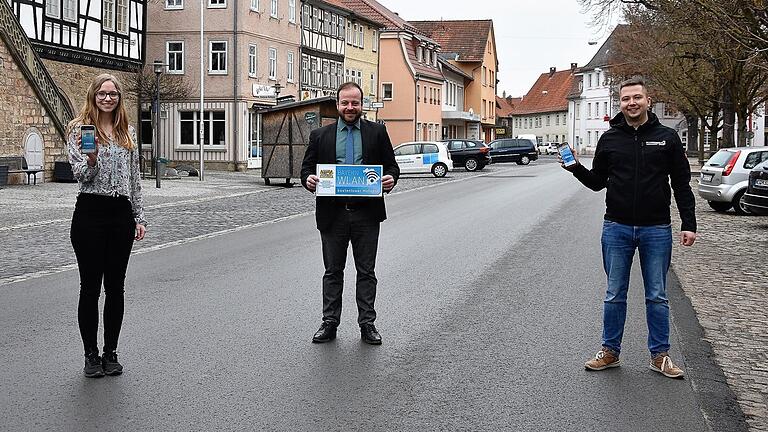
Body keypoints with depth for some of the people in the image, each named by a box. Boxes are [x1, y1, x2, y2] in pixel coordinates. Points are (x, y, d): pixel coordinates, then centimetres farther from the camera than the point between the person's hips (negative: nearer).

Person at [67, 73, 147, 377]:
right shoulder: (80, 129, -1)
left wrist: (139, 217, 10)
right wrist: (91, 157, -29)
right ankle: (91, 355, 14)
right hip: (90, 212, -4)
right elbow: (81, 175, -8)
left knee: (116, 287, 8)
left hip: (122, 213, 4)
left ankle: (111, 352, 19)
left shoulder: (128, 132, 12)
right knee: (90, 287, 2)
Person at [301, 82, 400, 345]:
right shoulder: (320, 136, 7)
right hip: (333, 214, 1)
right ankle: (329, 323, 17)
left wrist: (391, 179, -15)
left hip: (366, 213, 0)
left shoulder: (377, 132, 6)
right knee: (333, 272, 9)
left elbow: (391, 165, 7)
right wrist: (308, 180, -15)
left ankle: (367, 324, 14)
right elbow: (307, 167, 7)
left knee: (366, 272, 7)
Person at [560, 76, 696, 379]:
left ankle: (660, 355, 18)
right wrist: (576, 168, -8)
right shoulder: (609, 139, 5)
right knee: (614, 295, 9)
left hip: (656, 230, -1)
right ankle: (610, 352, 20)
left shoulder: (667, 138, 2)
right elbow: (597, 182, 11)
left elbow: (681, 184, 3)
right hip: (617, 229, 1)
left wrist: (688, 224, -3)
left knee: (657, 297, 7)